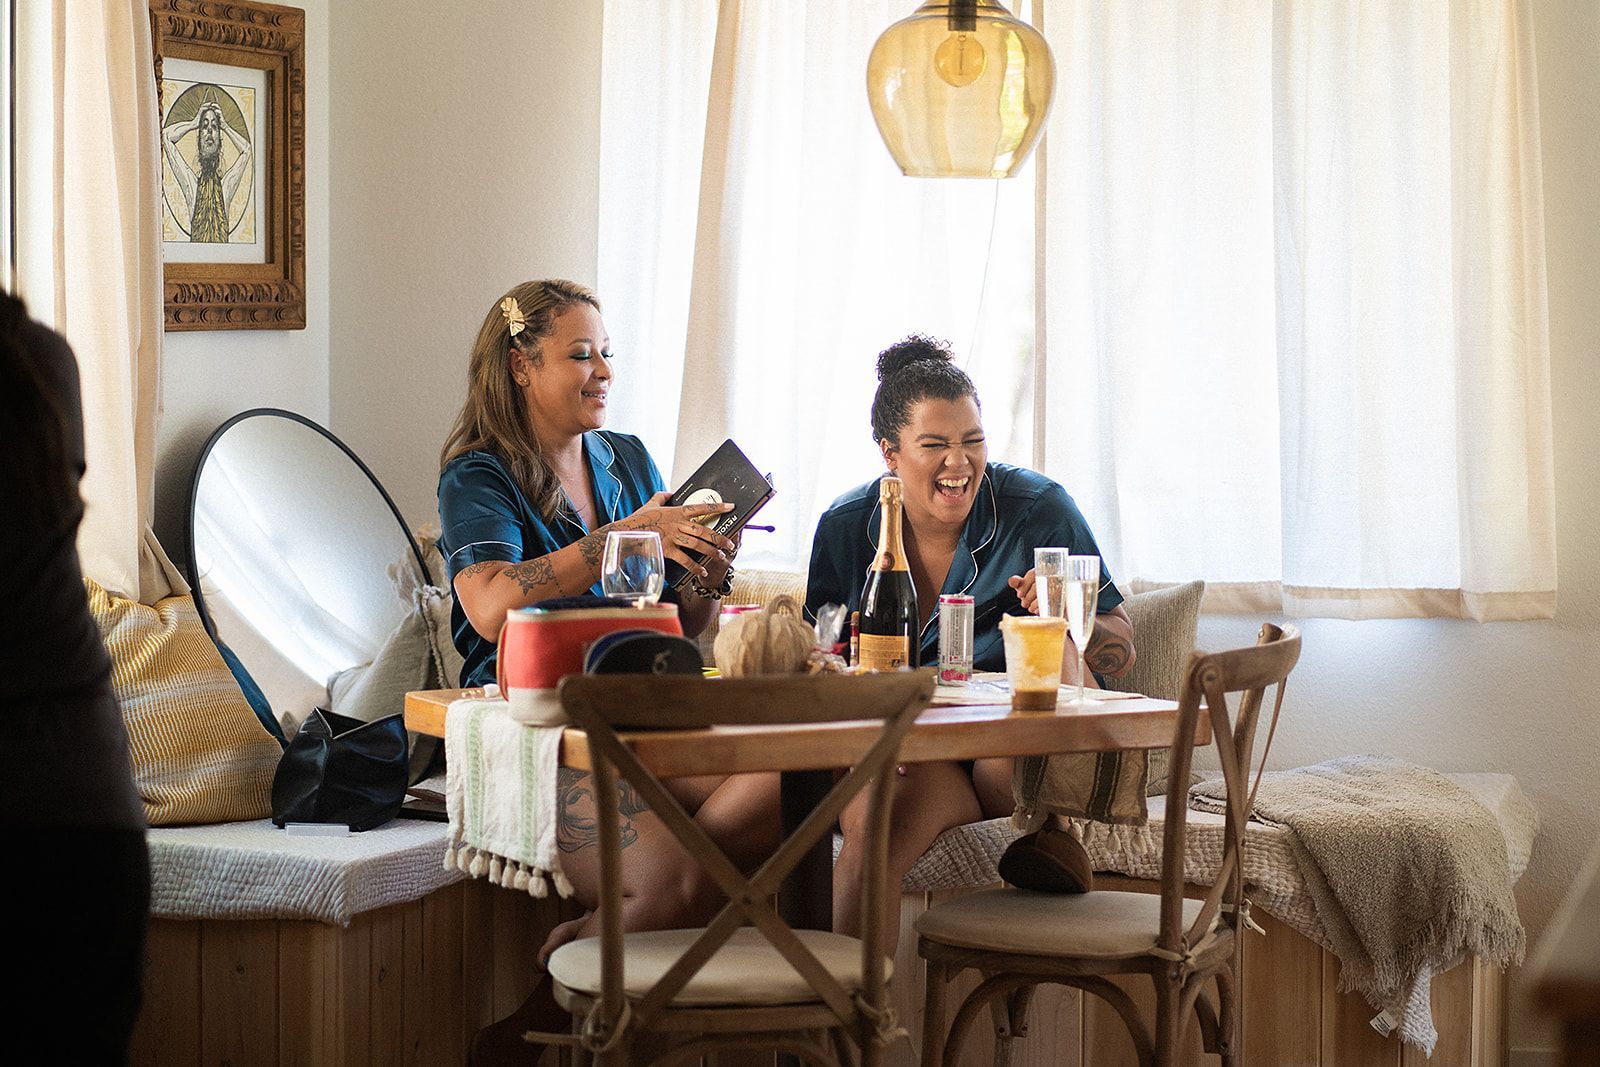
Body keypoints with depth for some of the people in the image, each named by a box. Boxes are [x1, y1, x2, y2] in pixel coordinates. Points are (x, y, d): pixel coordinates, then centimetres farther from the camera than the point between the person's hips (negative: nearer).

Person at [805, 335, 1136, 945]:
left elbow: (1122, 654, 0)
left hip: (1016, 757, 0)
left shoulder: (1037, 510, -4)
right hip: (902, 748, 0)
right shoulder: (846, 527, 2)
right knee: (870, 822, -35)